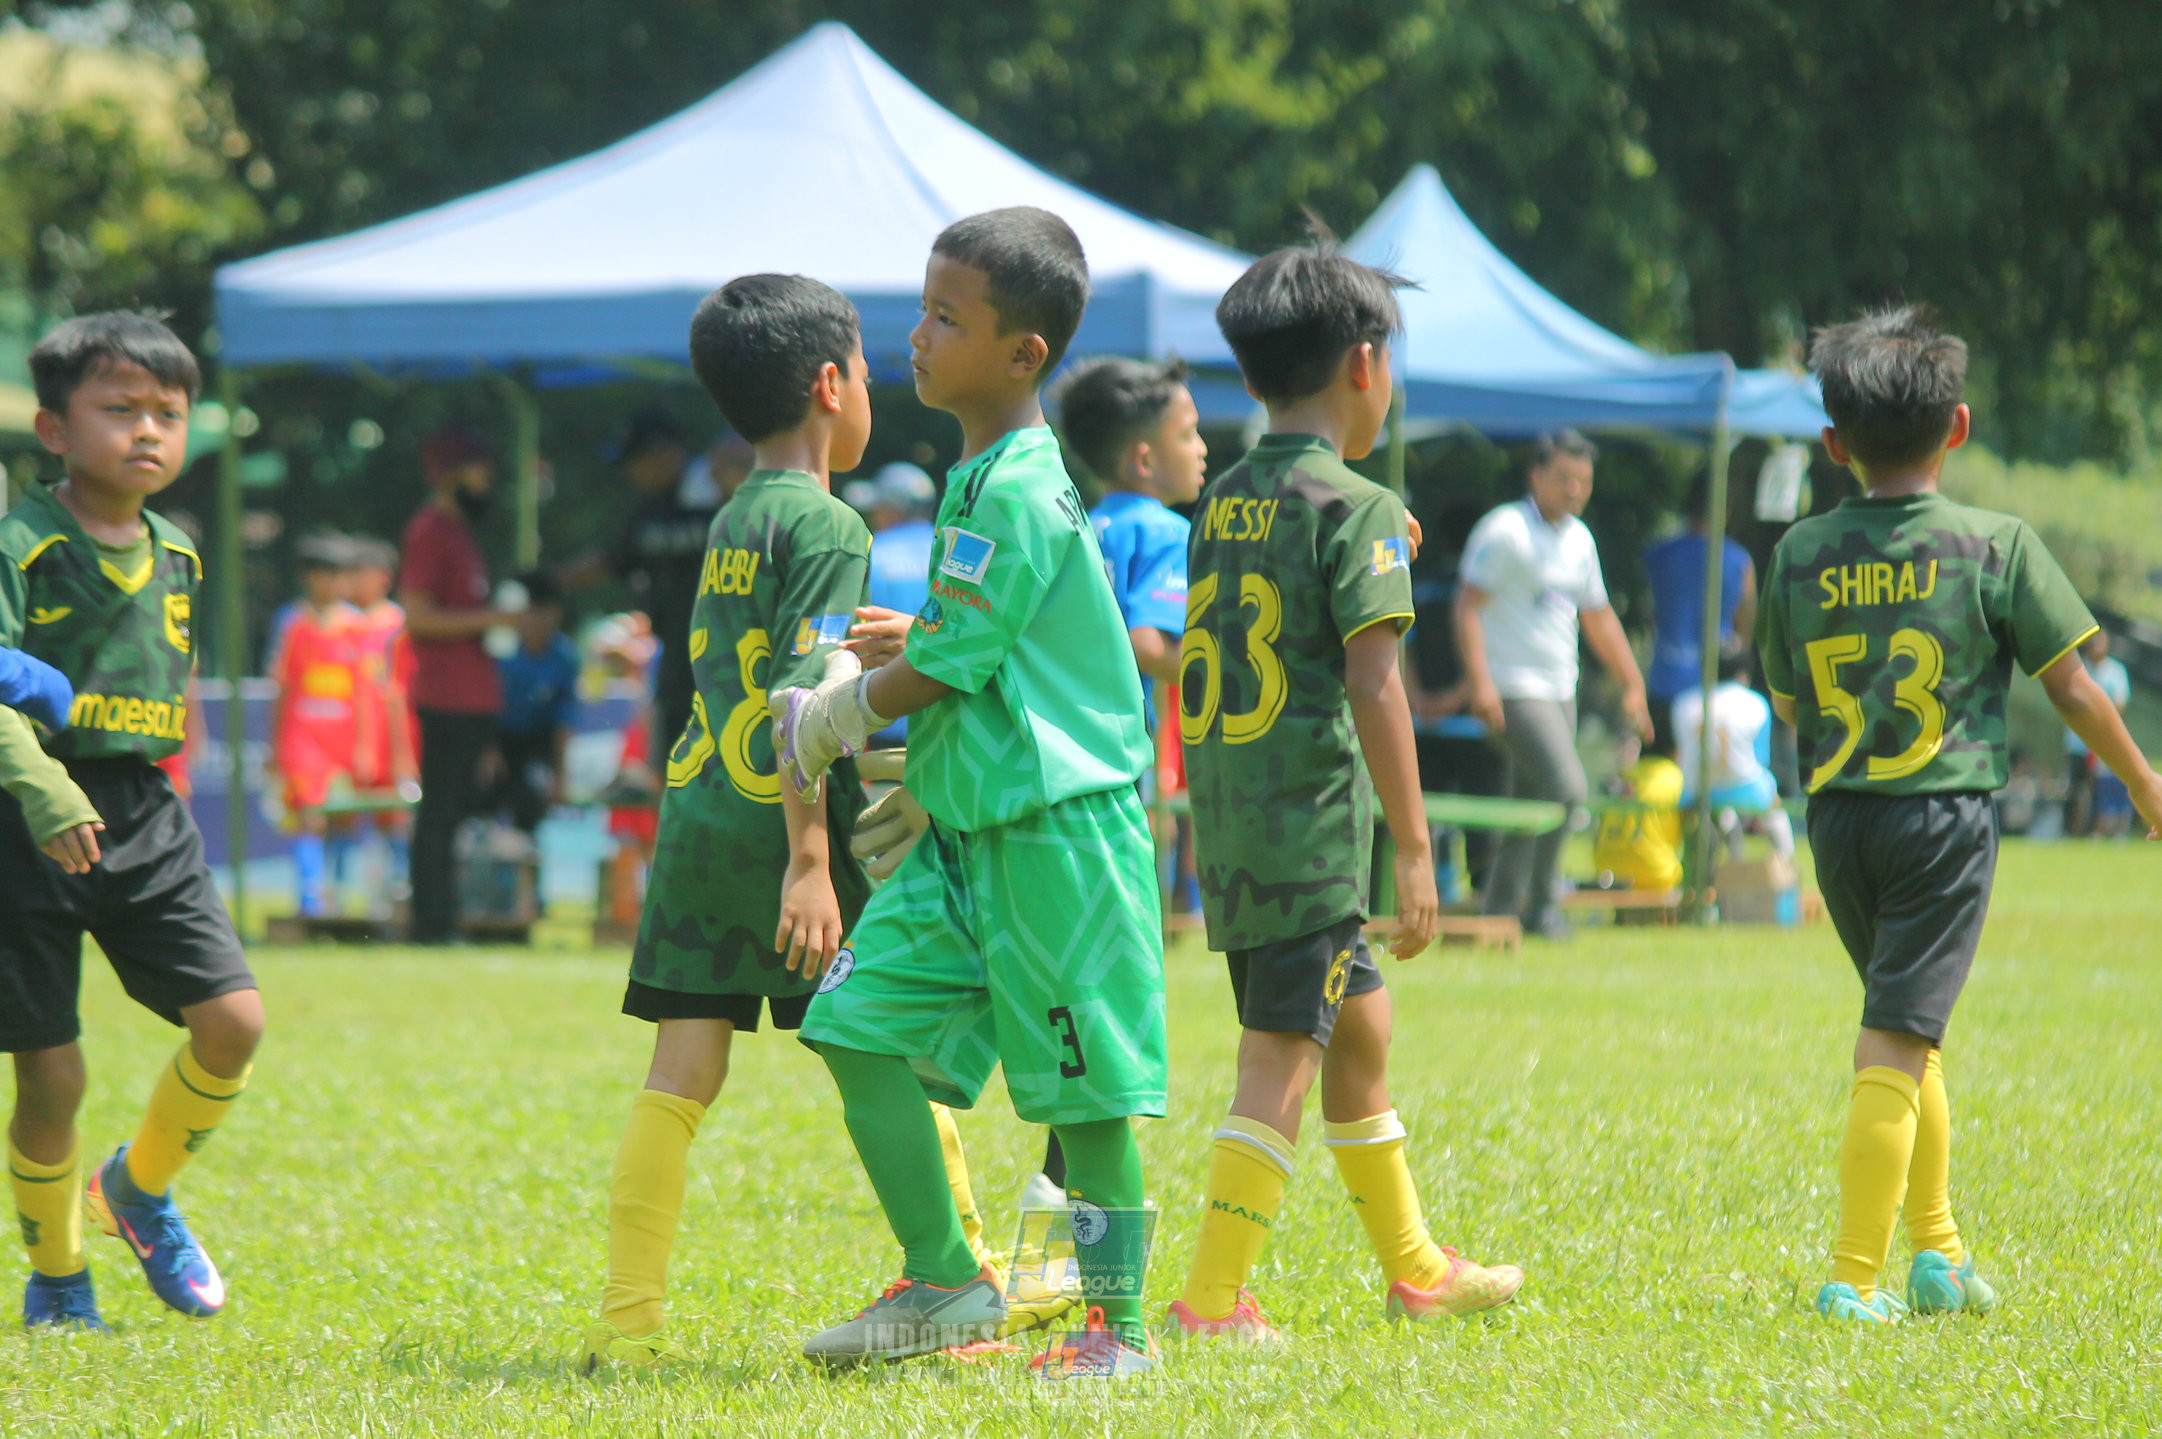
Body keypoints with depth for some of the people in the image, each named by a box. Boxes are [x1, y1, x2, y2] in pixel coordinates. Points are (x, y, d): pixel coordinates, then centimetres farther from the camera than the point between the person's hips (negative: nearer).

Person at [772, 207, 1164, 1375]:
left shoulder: (1019, 494, -17)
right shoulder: (979, 479, 13)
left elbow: (944, 668, -15)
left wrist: (837, 715, -2)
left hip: (1058, 827, -10)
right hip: (968, 824, 10)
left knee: (1086, 1084, -1)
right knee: (860, 1029, 4)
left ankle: (1118, 1322, 9)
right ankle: (942, 1283, 12)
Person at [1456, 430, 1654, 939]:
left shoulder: (1580, 539, 15)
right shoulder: (1506, 531, -9)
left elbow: (1599, 617, 25)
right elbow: (1468, 606, -14)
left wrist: (1633, 684, 23)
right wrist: (1479, 681, -23)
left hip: (1561, 688, 8)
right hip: (1514, 691, -8)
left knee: (1531, 807, 9)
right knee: (1565, 786, -20)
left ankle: (1500, 908, 16)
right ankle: (1539, 902, -10)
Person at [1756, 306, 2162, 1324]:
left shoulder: (1800, 554, 3)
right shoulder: (1996, 546, -5)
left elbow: (1790, 706, 11)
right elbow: (2071, 687, 0)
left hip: (1837, 819, 4)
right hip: (1945, 817, -4)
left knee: (1909, 1027, 21)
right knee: (1897, 1044, -6)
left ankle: (1937, 1249, 24)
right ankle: (1854, 1279, -10)